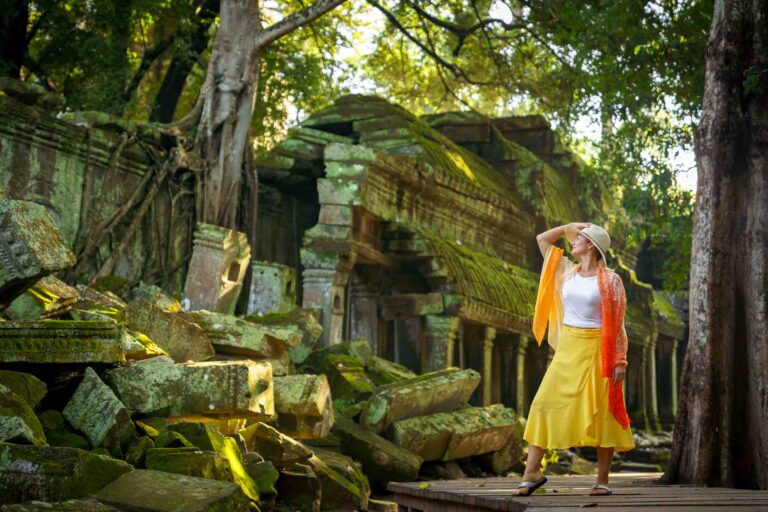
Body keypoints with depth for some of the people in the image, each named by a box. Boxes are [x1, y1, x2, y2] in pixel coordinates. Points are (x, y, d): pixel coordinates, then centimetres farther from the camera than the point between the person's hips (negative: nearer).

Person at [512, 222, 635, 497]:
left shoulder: (610, 280, -3)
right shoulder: (568, 271, 10)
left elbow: (618, 324, -5)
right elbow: (542, 238, 17)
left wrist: (620, 361, -11)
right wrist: (571, 225, 12)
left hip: (596, 350, -5)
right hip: (567, 349, 5)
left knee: (601, 412, -1)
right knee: (545, 403, -3)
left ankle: (603, 480, 7)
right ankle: (532, 471, 0)